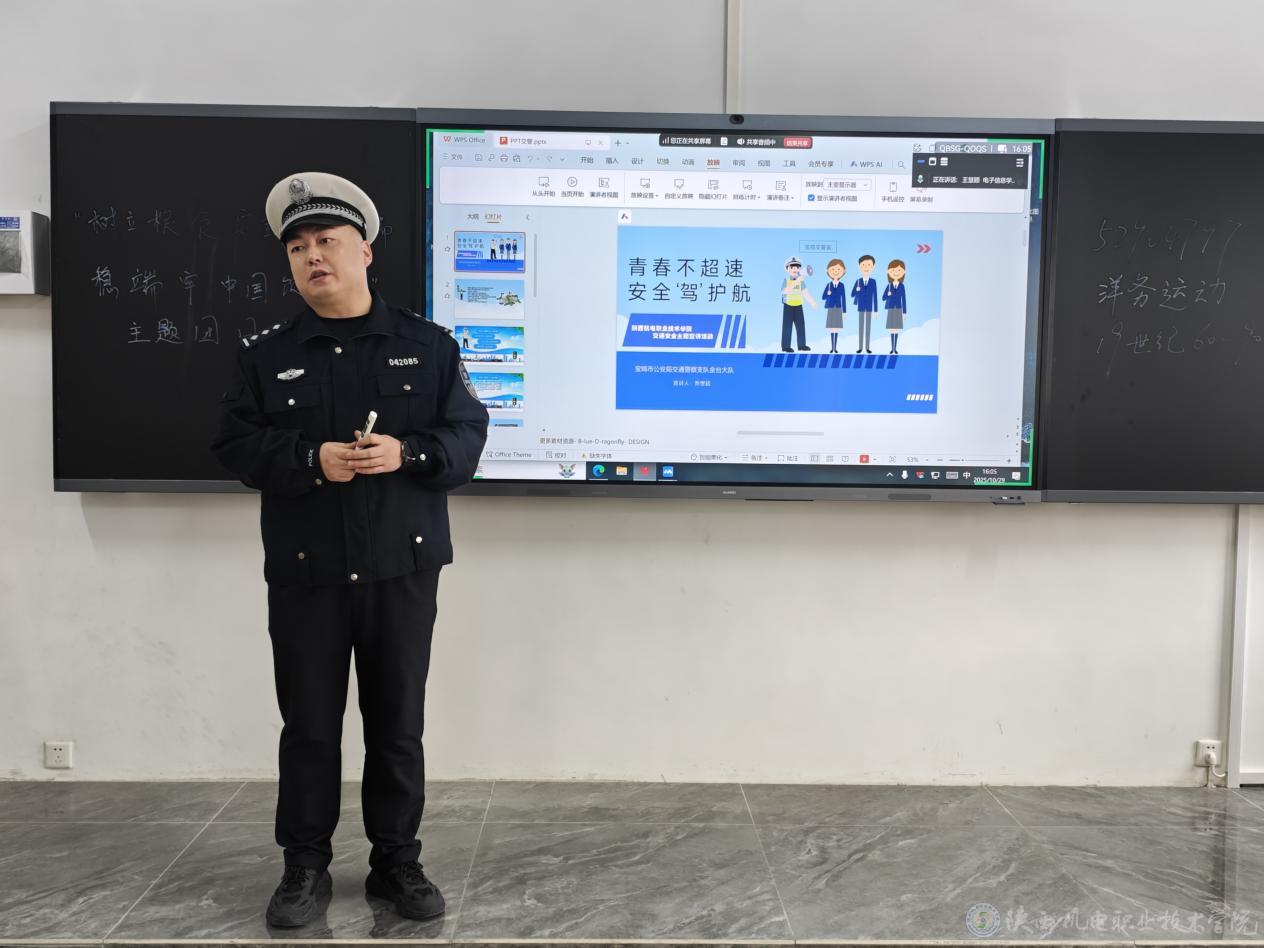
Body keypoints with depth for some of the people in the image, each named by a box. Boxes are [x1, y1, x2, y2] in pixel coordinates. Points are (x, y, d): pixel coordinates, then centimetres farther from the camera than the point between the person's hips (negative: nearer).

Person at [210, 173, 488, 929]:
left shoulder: (428, 345, 2)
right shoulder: (266, 354, 5)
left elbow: (468, 435, -1)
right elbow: (235, 444, -1)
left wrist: (405, 453, -20)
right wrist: (310, 461, -18)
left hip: (403, 567, 0)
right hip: (304, 573, 1)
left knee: (398, 723, 10)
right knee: (309, 725, 9)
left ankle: (397, 861, 26)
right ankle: (306, 868, 25)